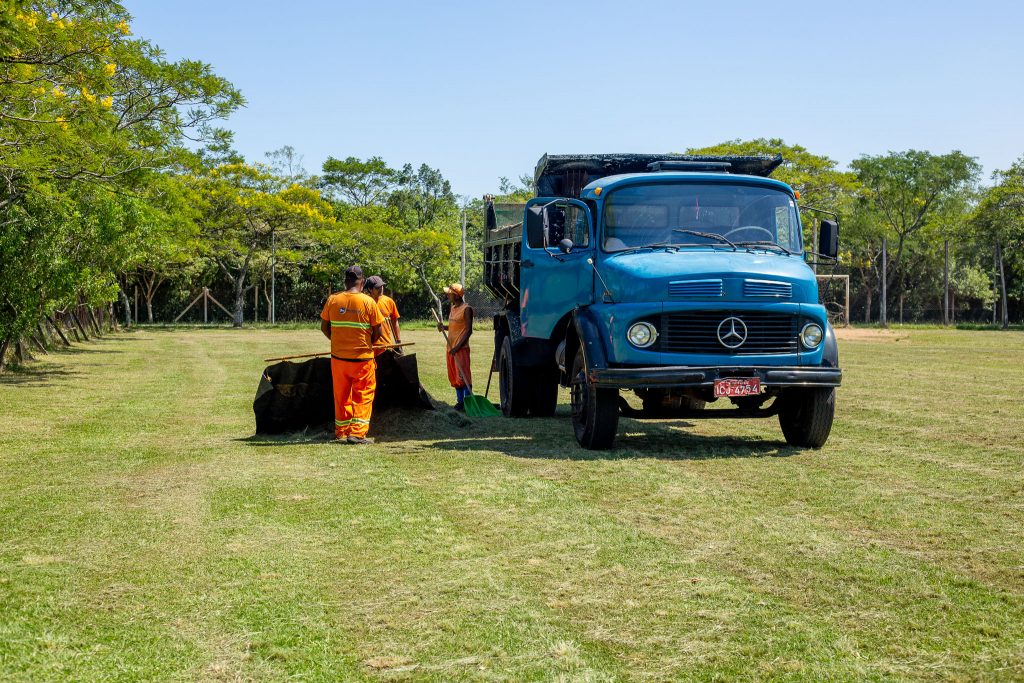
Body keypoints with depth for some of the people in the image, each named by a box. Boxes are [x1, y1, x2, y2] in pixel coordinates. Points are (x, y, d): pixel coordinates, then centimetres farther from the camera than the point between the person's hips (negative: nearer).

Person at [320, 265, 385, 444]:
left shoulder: (332, 300, -3)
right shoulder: (368, 302, -10)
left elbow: (324, 327, 4)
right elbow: (378, 332, -6)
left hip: (338, 357, 3)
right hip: (362, 358, -3)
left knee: (341, 396, 14)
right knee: (363, 396, 7)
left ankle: (341, 433, 20)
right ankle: (357, 433, 0)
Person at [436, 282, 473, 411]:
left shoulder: (466, 309, -12)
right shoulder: (453, 308, 14)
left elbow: (468, 330, -16)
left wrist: (458, 347, -21)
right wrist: (444, 327, 3)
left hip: (461, 348, -9)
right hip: (451, 348, 9)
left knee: (463, 376, -10)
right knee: (454, 376, 11)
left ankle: (468, 401, -8)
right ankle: (460, 401, 18)